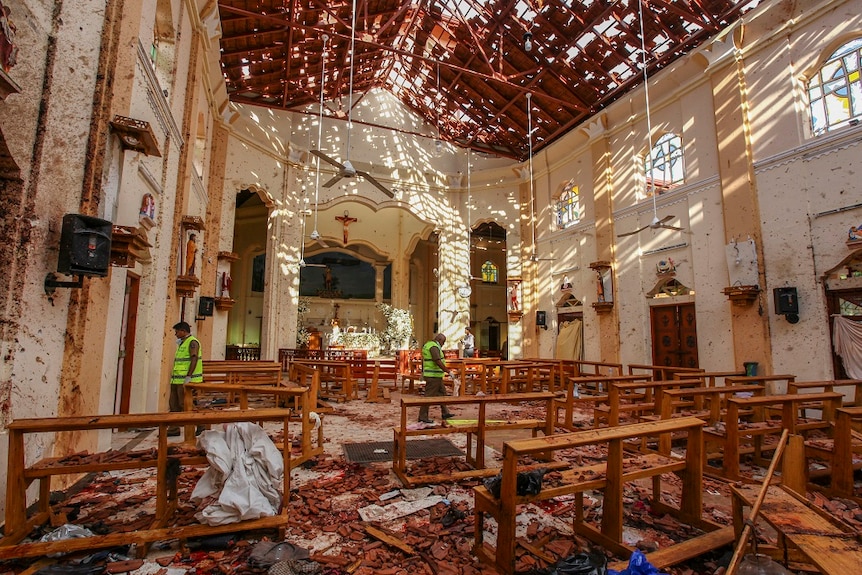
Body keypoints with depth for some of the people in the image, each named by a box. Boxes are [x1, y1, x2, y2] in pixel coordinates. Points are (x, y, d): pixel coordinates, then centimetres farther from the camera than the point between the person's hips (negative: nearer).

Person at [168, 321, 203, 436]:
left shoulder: (192, 342, -12)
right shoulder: (182, 343, 19)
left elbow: (194, 359, -21)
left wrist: (188, 377, -26)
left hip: (185, 380, -10)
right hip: (177, 379, 10)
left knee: (184, 404, -6)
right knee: (173, 404, 11)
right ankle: (174, 429, 19)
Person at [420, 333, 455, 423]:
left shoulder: (427, 345, 14)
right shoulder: (434, 347, -18)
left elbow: (423, 360, 21)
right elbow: (438, 362, -27)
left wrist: (423, 372, 26)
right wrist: (448, 371, -24)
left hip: (429, 374, 11)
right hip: (433, 376, -11)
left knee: (442, 392, 17)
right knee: (429, 396, -3)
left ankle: (445, 413, 25)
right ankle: (423, 416, 4)